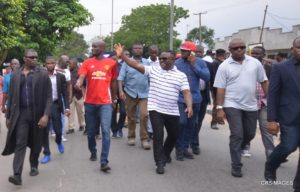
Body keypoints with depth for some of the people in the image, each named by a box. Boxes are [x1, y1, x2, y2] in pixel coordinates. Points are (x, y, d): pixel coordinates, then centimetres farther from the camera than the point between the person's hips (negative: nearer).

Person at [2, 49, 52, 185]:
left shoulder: (43, 74, -2)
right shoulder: (15, 75, 7)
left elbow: (48, 96, -6)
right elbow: (11, 97, 11)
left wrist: (46, 115, -16)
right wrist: (8, 116, 9)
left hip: (37, 114, -1)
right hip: (21, 114, 1)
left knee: (36, 144, 11)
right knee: (20, 143, -7)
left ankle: (34, 166, 33)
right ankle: (17, 175, -10)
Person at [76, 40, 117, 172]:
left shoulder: (111, 63, 2)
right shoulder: (87, 63, 3)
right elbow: (81, 77, -12)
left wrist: (114, 99, 15)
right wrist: (79, 83, -35)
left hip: (105, 102, -2)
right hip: (90, 102, 2)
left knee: (106, 131, -11)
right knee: (91, 131, 14)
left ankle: (104, 162, -9)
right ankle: (93, 152, 37)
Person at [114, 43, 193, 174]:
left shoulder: (181, 75, 1)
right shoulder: (153, 70, 1)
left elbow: (186, 92, -7)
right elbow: (136, 65, -8)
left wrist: (189, 106, -24)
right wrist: (122, 56, -20)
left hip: (172, 112, 2)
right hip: (155, 109, -2)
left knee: (174, 135, 17)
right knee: (158, 135, -6)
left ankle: (166, 154, 44)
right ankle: (160, 162, 6)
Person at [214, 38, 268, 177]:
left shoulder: (255, 63, 2)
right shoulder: (224, 66, -6)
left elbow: (264, 81, 7)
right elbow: (220, 88, -7)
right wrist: (219, 108, -11)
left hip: (251, 105, 4)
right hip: (232, 105, -4)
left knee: (250, 134, 14)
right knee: (237, 135, -5)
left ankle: (237, 149, 42)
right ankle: (236, 166, 6)